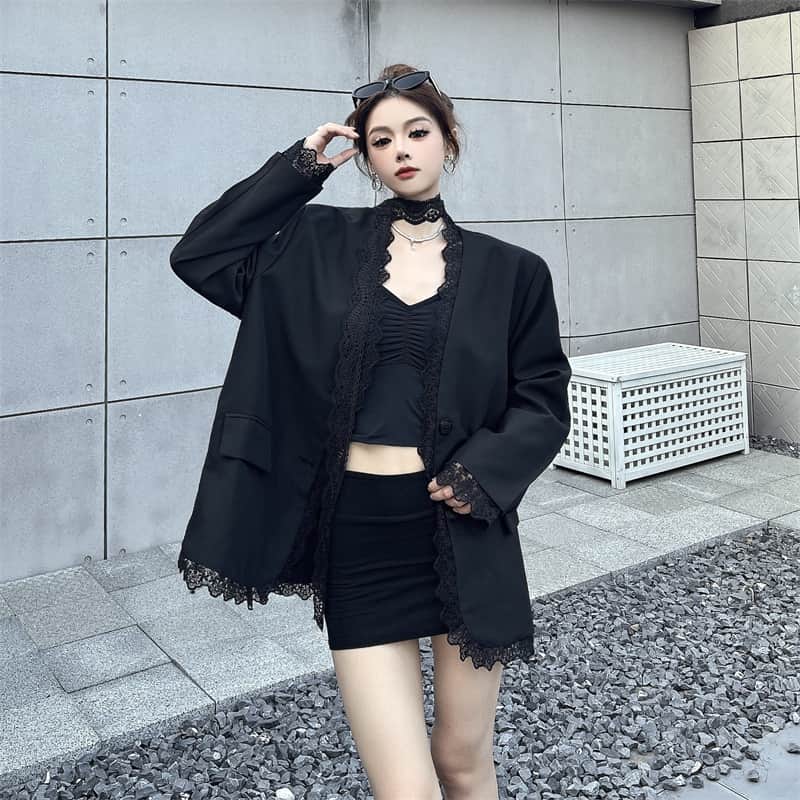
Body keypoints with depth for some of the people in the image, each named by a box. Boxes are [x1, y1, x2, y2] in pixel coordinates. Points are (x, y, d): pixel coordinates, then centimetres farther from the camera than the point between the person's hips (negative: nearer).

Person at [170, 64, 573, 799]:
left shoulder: (507, 272, 4)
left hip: (460, 527, 1)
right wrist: (299, 167, 2)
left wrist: (483, 471, -13)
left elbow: (543, 403, 4)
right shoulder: (323, 245, 7)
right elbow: (199, 254, 4)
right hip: (359, 532, 0)